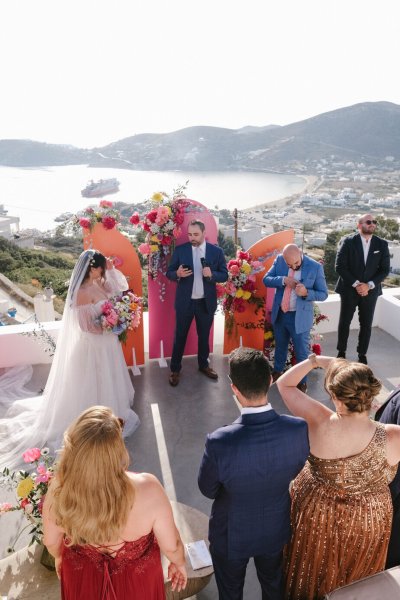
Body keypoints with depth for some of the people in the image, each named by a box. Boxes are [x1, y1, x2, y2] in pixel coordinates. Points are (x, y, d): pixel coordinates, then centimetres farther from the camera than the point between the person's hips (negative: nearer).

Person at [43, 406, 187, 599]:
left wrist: (59, 557, 13)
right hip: (136, 580, -1)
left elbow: (51, 542, -10)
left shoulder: (59, 491, -32)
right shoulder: (148, 490, -39)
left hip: (82, 579, 2)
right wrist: (179, 563, 2)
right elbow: (171, 545, -20)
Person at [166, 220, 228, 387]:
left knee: (204, 336, 17)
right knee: (179, 336, 8)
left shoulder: (216, 251, -3)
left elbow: (224, 275, -1)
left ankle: (203, 365, 36)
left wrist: (211, 274, -22)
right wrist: (178, 274, -25)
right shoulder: (180, 250, -4)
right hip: (185, 301, -1)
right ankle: (175, 369, 22)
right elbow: (169, 272, -2)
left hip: (206, 302, 1)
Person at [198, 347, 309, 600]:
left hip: (232, 535, -2)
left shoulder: (220, 442, -39)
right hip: (276, 528, 3)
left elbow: (207, 490, -17)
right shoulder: (299, 429, -29)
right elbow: (295, 471, -8)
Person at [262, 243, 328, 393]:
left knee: (301, 352, 7)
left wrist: (306, 292, -29)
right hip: (279, 314, 4)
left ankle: (302, 382, 27)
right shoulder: (279, 260, -6)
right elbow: (266, 280, -7)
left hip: (300, 317, -3)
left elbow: (323, 294, -10)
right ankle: (278, 371, 47)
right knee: (280, 346, 23)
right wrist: (283, 280, -25)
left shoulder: (315, 267, -15)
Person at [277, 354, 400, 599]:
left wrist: (315, 360, -14)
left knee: (314, 570, 33)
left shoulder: (319, 423, -32)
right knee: (352, 577, 34)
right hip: (366, 521, 0)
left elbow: (284, 384, -19)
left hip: (316, 512, 0)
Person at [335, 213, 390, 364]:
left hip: (370, 291, 2)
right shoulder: (348, 241, -8)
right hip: (349, 289, -2)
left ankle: (362, 354, 26)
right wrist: (356, 284, -17)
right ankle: (341, 352, 27)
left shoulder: (382, 244, 0)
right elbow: (339, 267, -12)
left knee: (366, 324, 9)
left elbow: (385, 269, -1)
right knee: (344, 322, 9)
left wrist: (369, 285, -14)